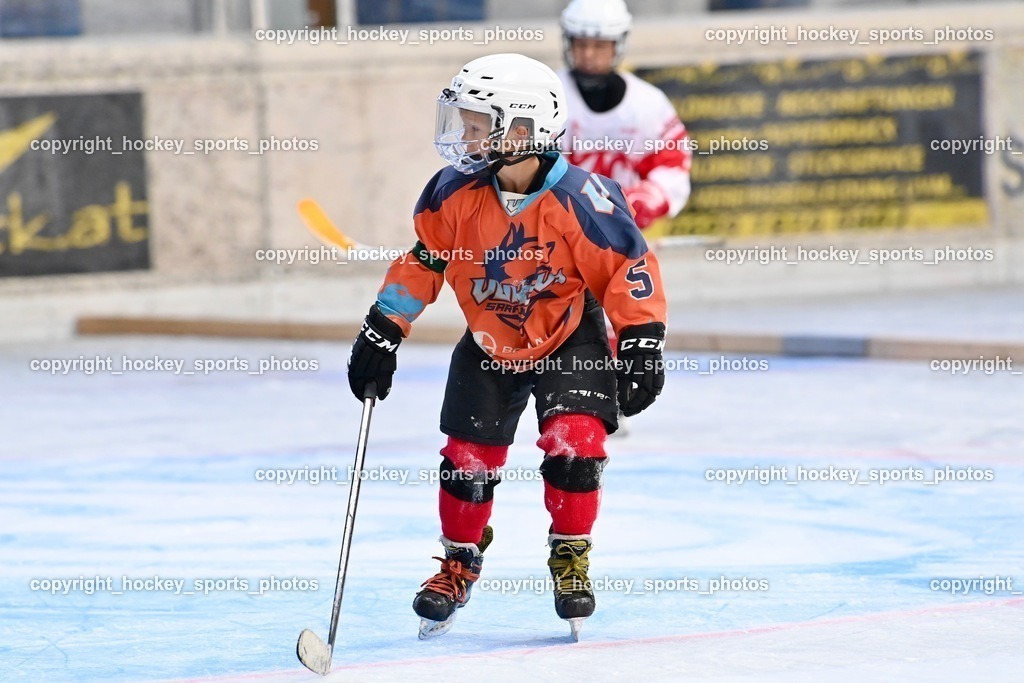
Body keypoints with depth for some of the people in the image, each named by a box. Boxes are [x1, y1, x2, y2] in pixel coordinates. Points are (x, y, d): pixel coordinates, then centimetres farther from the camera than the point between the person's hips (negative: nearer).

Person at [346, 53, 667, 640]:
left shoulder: (580, 199, -27)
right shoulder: (455, 193, -16)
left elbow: (629, 268, -17)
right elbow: (422, 261, -2)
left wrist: (643, 343, -18)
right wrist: (383, 332, -4)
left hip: (570, 339, -3)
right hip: (489, 344, 3)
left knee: (573, 442, -19)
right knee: (468, 458, 1)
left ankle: (571, 556, 3)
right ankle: (460, 561, 26)